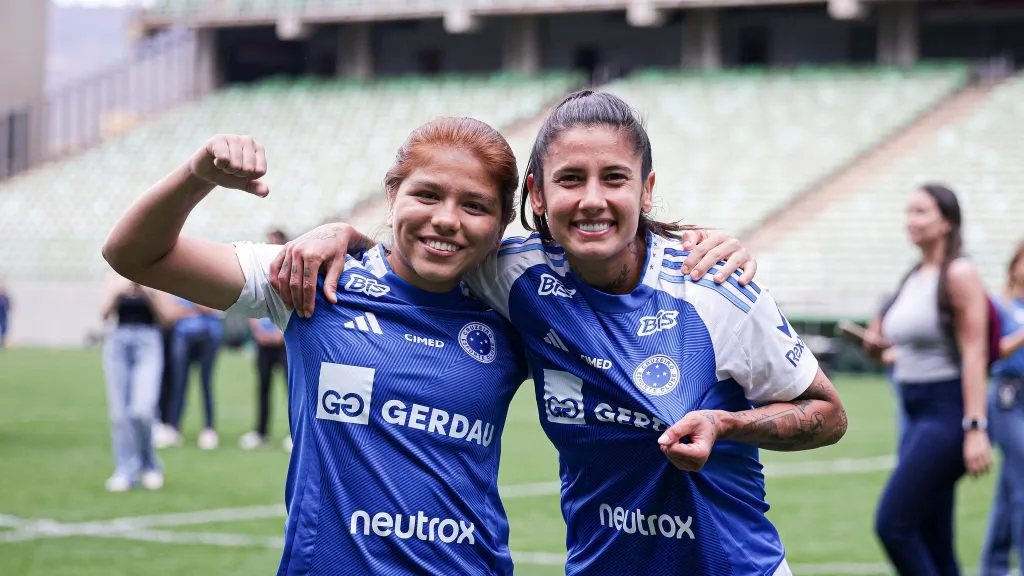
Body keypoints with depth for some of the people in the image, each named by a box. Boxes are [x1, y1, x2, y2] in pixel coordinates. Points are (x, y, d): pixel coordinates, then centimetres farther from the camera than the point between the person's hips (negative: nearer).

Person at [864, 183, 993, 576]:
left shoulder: (958, 275, -10)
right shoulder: (914, 277, 14)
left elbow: (974, 353, -15)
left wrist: (975, 428, -21)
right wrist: (881, 344, 6)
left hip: (947, 411, -8)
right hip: (917, 413, 8)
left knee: (893, 524, -16)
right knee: (932, 541, 8)